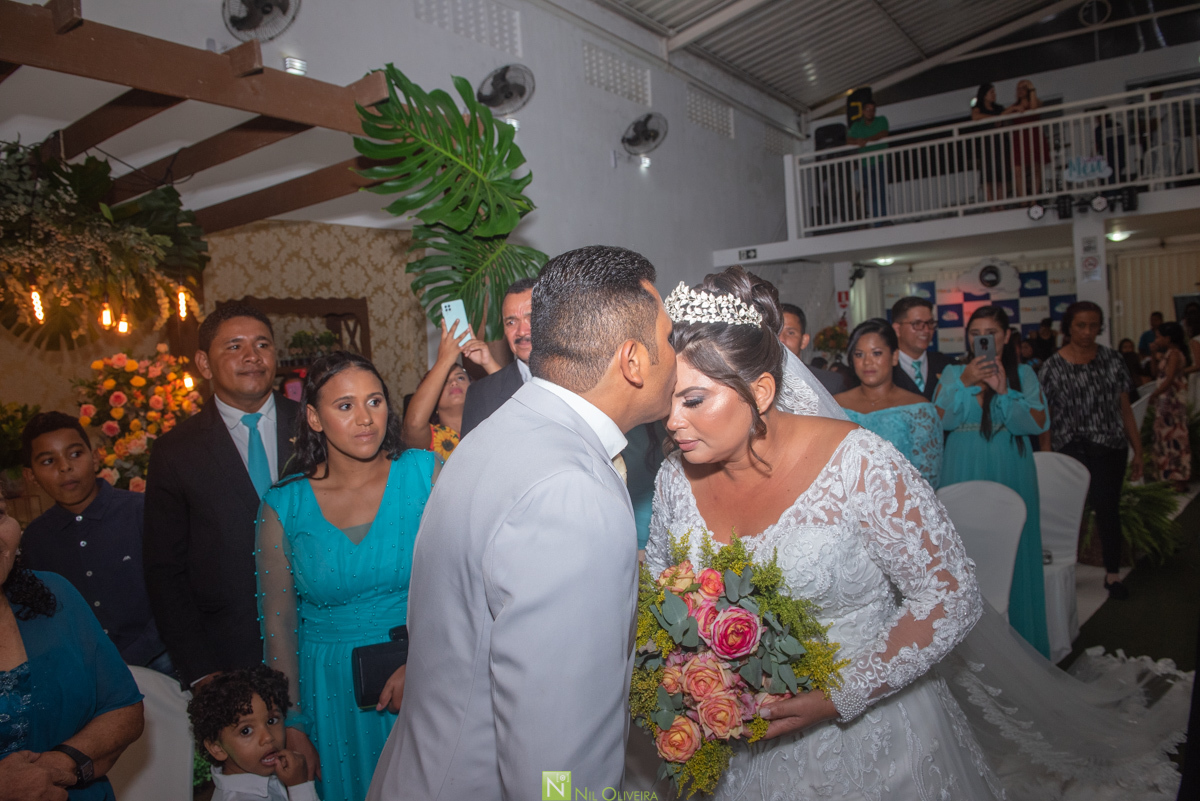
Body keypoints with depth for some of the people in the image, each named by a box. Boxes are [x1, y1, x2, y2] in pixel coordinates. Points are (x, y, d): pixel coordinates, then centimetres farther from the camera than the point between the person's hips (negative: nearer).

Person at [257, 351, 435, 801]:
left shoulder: (425, 473, -9)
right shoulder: (284, 506, -6)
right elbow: (278, 620, 0)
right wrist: (293, 723, 2)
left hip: (425, 678, 0)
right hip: (330, 689, 1)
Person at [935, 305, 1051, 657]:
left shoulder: (1023, 374, 4)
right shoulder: (952, 373, 4)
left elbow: (1038, 424, -8)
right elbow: (940, 421, -8)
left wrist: (1003, 391, -18)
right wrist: (963, 383, -18)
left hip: (1010, 474, 0)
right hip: (963, 474, 0)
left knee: (1011, 554, 4)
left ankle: (1016, 639, 19)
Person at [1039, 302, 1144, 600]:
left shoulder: (1112, 360, 3)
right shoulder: (1053, 366, -3)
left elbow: (1125, 408, 6)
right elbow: (1045, 418, -1)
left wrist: (1138, 451, 5)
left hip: (1109, 451, 1)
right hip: (1070, 450, -1)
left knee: (1108, 509, 5)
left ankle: (1113, 573, 20)